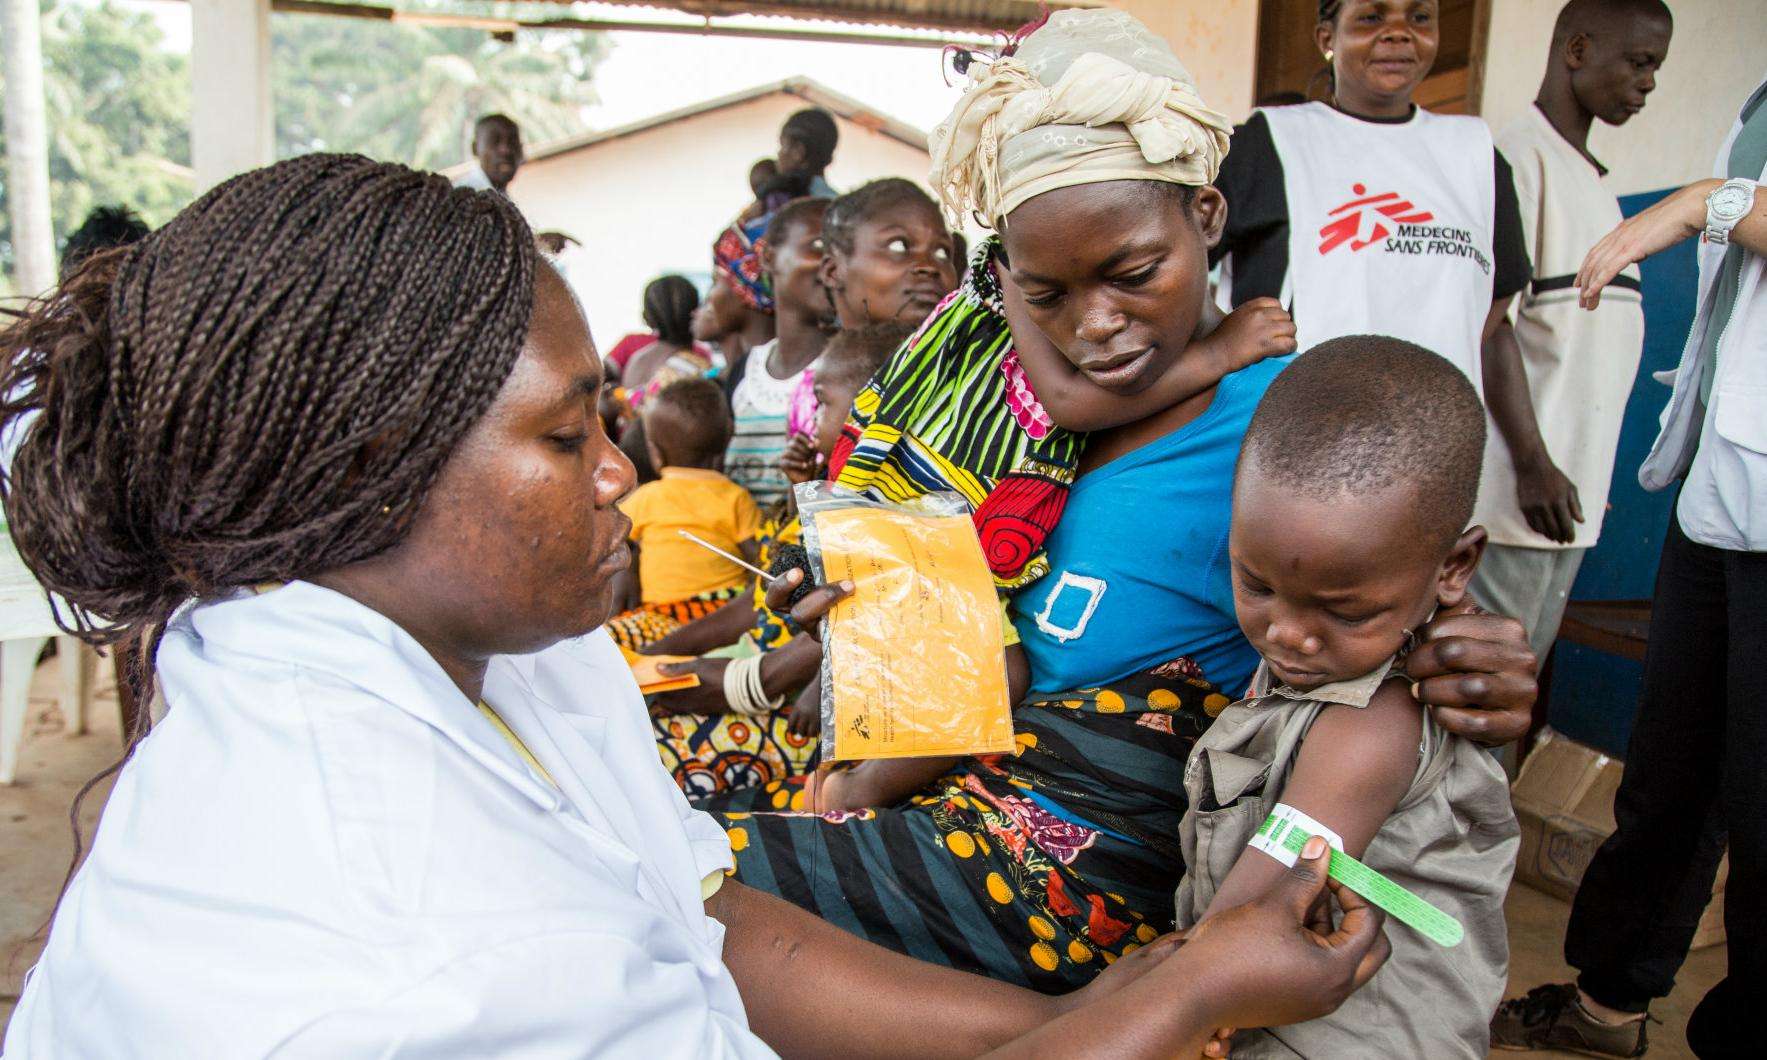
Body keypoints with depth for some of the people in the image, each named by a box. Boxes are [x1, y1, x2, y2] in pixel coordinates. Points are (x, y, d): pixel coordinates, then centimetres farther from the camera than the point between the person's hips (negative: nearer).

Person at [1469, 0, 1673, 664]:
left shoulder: (1591, 179, 20)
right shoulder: (1519, 158, -9)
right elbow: (1491, 323, -17)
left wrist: (1573, 471, 18)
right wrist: (1532, 462, -20)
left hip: (1574, 480, 9)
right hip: (1516, 482, -9)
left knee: (1527, 664, 12)